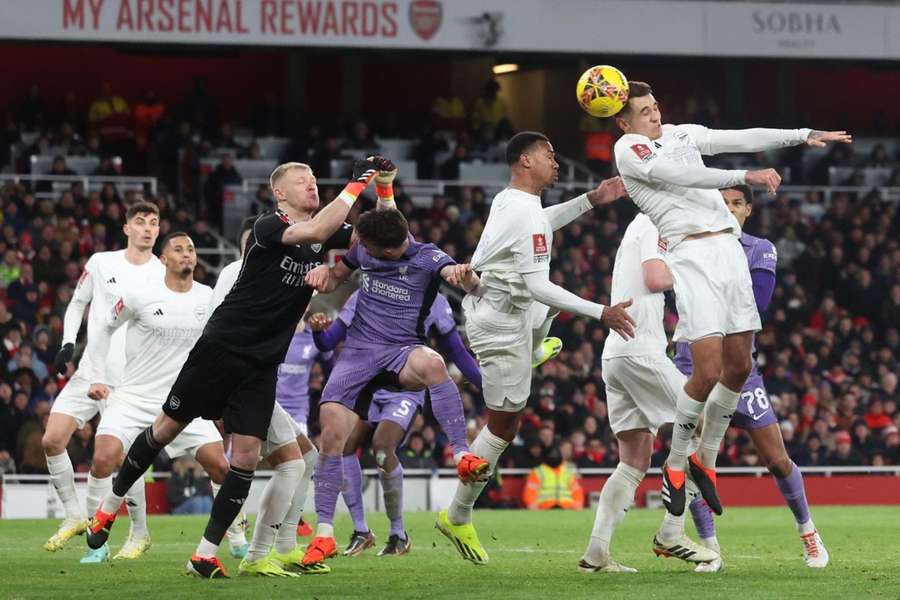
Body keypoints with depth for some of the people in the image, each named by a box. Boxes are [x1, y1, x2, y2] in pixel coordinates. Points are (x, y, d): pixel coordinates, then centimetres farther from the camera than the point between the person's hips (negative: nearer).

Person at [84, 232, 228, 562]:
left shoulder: (208, 299, 1)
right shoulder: (139, 295, -8)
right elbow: (104, 329, 7)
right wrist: (99, 378, 3)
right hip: (133, 396, -2)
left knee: (220, 466, -9)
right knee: (104, 459, -22)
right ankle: (98, 541, -5)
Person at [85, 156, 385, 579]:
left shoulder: (325, 239, 9)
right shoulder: (268, 226, -12)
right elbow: (314, 231, -28)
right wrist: (356, 184, -26)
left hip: (263, 364, 5)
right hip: (221, 347, -5)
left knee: (246, 455, -6)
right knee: (166, 429, 6)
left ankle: (205, 554, 1)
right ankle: (111, 504, 28)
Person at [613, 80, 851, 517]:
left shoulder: (681, 134, 20)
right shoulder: (629, 149, -2)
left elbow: (741, 139, 15)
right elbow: (683, 176, -15)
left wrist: (804, 135, 7)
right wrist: (744, 177, -21)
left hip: (729, 248, 7)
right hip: (692, 255, -7)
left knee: (738, 367, 7)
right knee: (708, 371, -15)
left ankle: (705, 459, 23)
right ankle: (675, 465, 3)